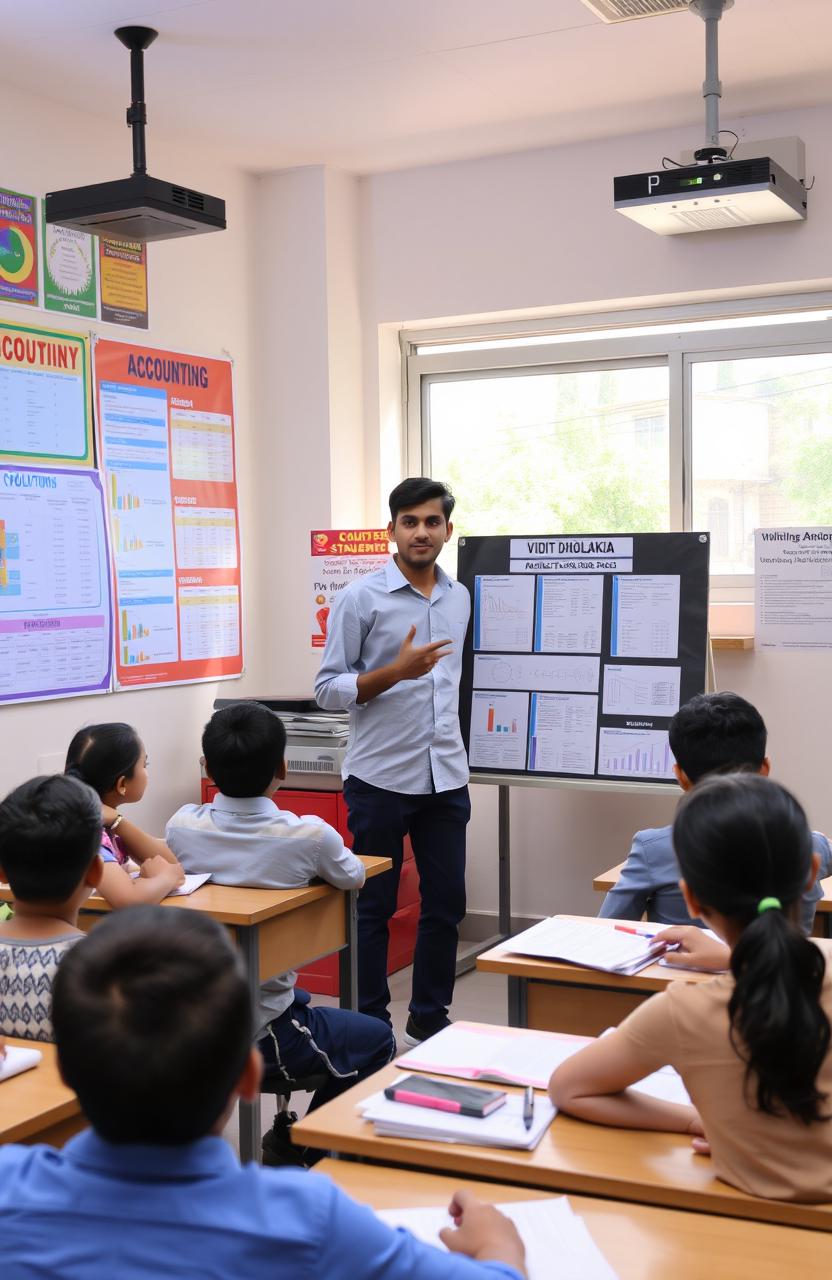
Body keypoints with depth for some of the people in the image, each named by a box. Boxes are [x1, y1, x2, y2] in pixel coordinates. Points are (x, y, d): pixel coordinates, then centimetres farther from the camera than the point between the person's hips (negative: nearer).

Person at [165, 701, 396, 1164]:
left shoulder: (182, 827, -13)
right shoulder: (309, 836, -21)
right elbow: (354, 877, 1)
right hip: (261, 1038, -5)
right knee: (378, 1041, 20)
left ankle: (291, 1135, 37)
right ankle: (297, 1144, 26)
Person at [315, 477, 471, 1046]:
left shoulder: (460, 598, 9)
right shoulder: (361, 599, -8)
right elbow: (329, 689, -9)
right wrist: (396, 671, -21)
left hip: (446, 778, 5)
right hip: (381, 778, -5)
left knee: (446, 904, 10)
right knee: (374, 909, 6)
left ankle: (430, 1019, 25)